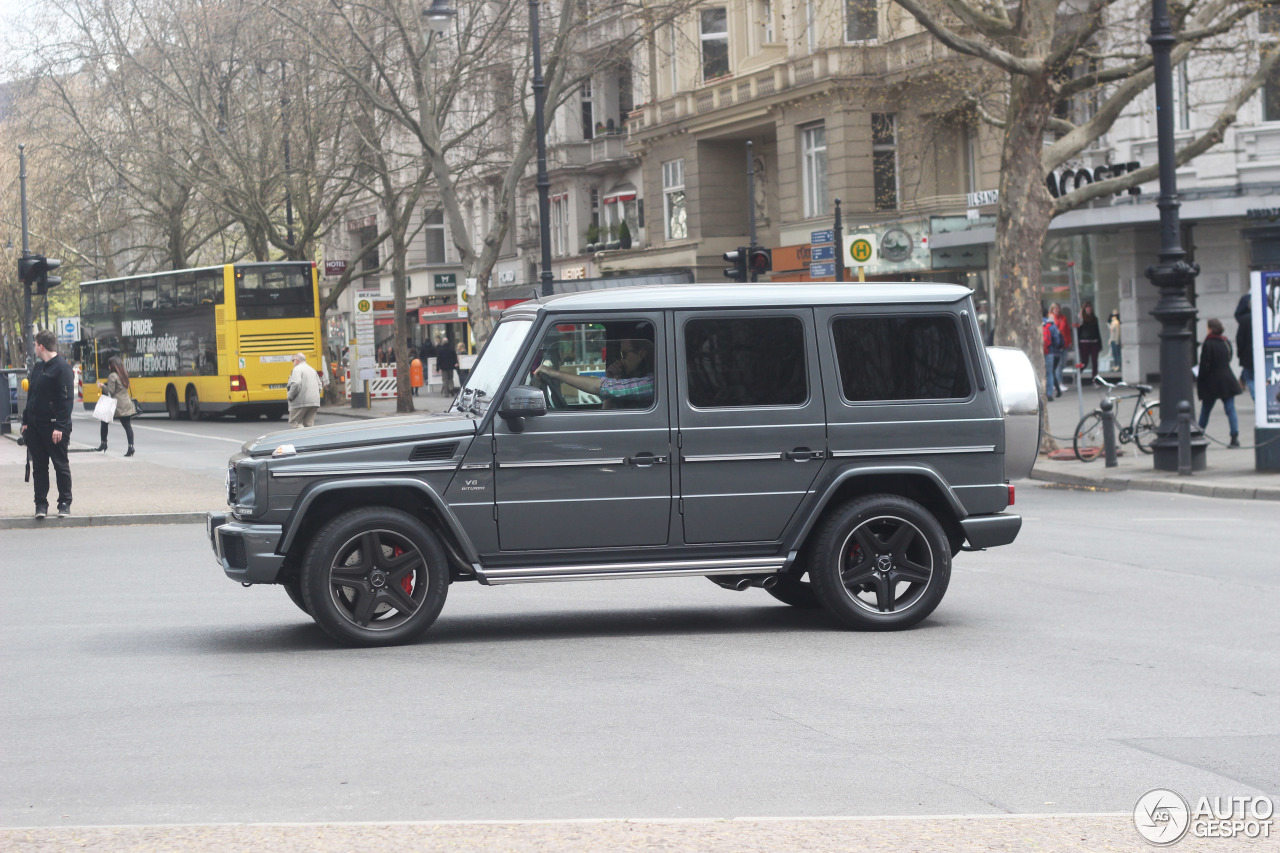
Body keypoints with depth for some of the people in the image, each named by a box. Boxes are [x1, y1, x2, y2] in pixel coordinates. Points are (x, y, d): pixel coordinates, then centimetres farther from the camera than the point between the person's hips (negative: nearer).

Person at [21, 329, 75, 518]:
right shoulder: (37, 368, 14)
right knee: (39, 466, 7)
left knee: (61, 465, 2)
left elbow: (67, 400, -16)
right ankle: (41, 504, 11)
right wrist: (26, 421, 13)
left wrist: (60, 426, -21)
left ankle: (64, 503, 9)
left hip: (54, 426, -8)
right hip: (35, 427, 8)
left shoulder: (62, 368, -11)